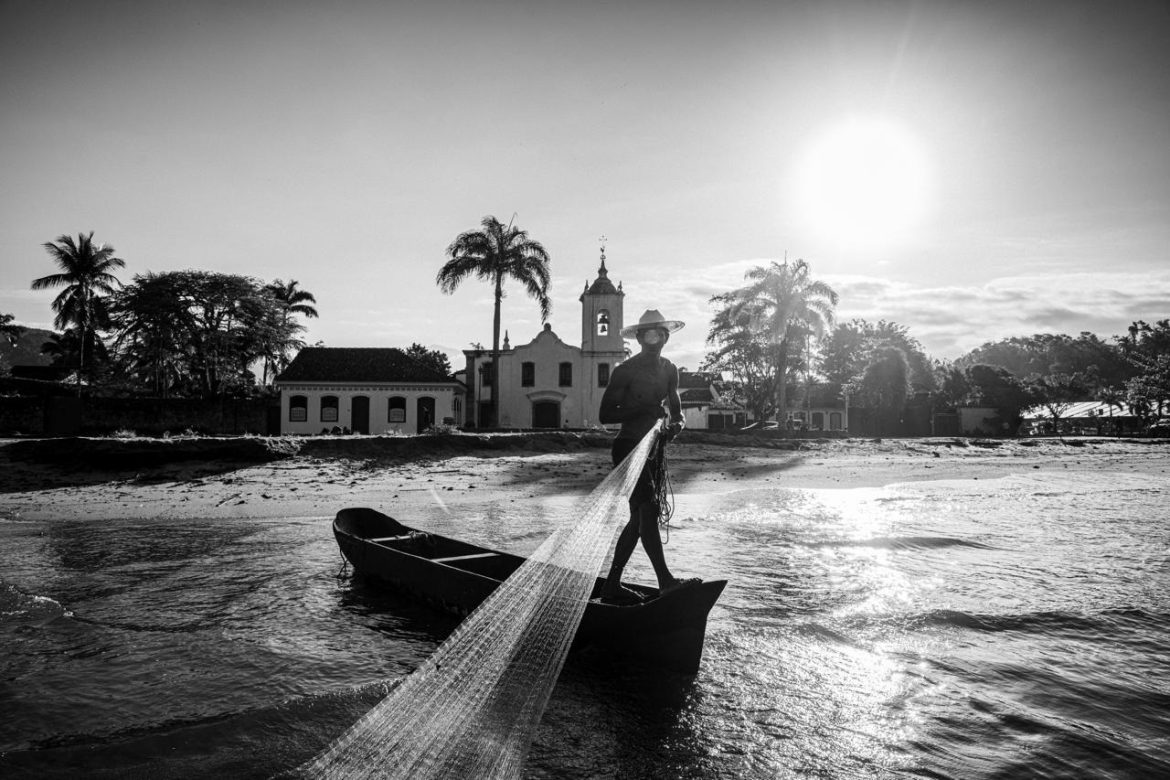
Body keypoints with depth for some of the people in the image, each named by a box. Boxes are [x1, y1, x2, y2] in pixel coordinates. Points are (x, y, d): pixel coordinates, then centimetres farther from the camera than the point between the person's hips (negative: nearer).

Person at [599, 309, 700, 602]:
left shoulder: (669, 370, 10)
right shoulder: (626, 371, -9)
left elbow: (675, 408, 19)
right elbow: (605, 415, -11)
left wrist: (676, 423, -5)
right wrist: (644, 410, -21)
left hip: (651, 449, 7)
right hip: (628, 447, -7)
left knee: (640, 517, 7)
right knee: (648, 509, -16)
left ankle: (612, 584, 14)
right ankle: (666, 581, -15)